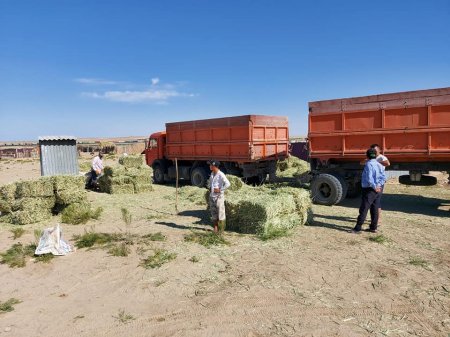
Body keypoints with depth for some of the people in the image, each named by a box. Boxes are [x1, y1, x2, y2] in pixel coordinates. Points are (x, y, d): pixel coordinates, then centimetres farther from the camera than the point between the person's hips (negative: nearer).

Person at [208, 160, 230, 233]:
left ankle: (221, 229, 8)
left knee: (220, 212, 0)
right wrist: (210, 188, 14)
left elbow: (227, 184, -22)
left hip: (219, 196, -8)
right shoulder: (212, 174, 11)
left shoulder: (221, 175, -15)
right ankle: (215, 227, 22)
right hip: (212, 196, 8)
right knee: (213, 212, 12)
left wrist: (220, 190, -18)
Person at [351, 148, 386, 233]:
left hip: (369, 189, -9)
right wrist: (378, 185, -6)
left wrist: (375, 187, -17)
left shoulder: (369, 164, -15)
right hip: (375, 190, 9)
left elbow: (369, 178, -24)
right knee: (374, 209, 13)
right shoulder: (379, 165, 11)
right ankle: (373, 227, 20)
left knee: (363, 209, -7)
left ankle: (358, 228, -5)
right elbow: (383, 177, 5)